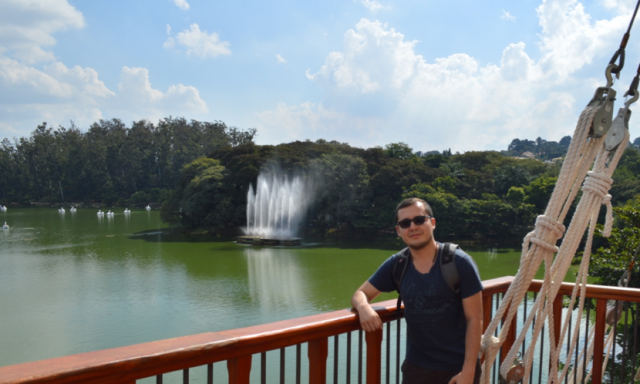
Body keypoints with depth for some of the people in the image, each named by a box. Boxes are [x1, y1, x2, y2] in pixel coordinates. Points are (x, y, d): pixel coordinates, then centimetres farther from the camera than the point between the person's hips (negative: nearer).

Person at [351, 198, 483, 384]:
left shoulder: (459, 262, -13)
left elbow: (474, 320, -11)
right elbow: (360, 293, 4)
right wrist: (364, 307, -20)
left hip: (458, 367, -3)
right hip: (416, 366, 3)